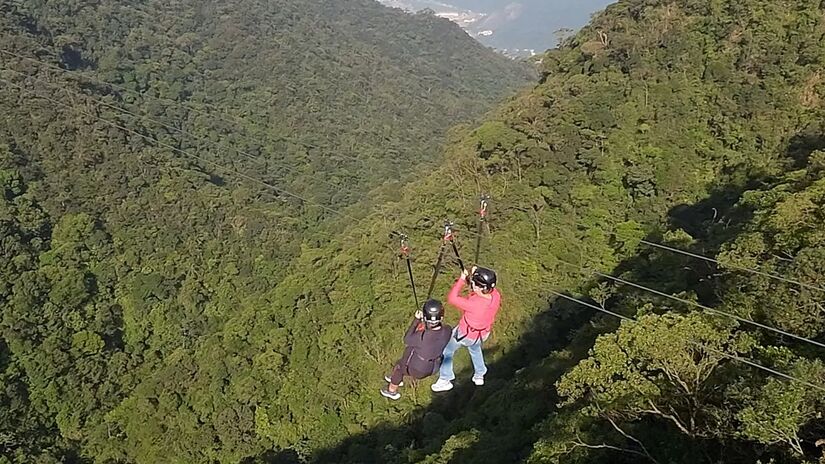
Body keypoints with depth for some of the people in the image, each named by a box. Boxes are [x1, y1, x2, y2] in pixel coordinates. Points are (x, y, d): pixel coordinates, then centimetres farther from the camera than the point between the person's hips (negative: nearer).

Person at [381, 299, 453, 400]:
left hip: (418, 370, -5)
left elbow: (406, 340, -18)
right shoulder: (447, 330, -26)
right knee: (409, 350, 29)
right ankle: (397, 378, 53)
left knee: (398, 366, 25)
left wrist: (416, 320, -16)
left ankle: (392, 390, 52)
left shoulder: (422, 336, -40)